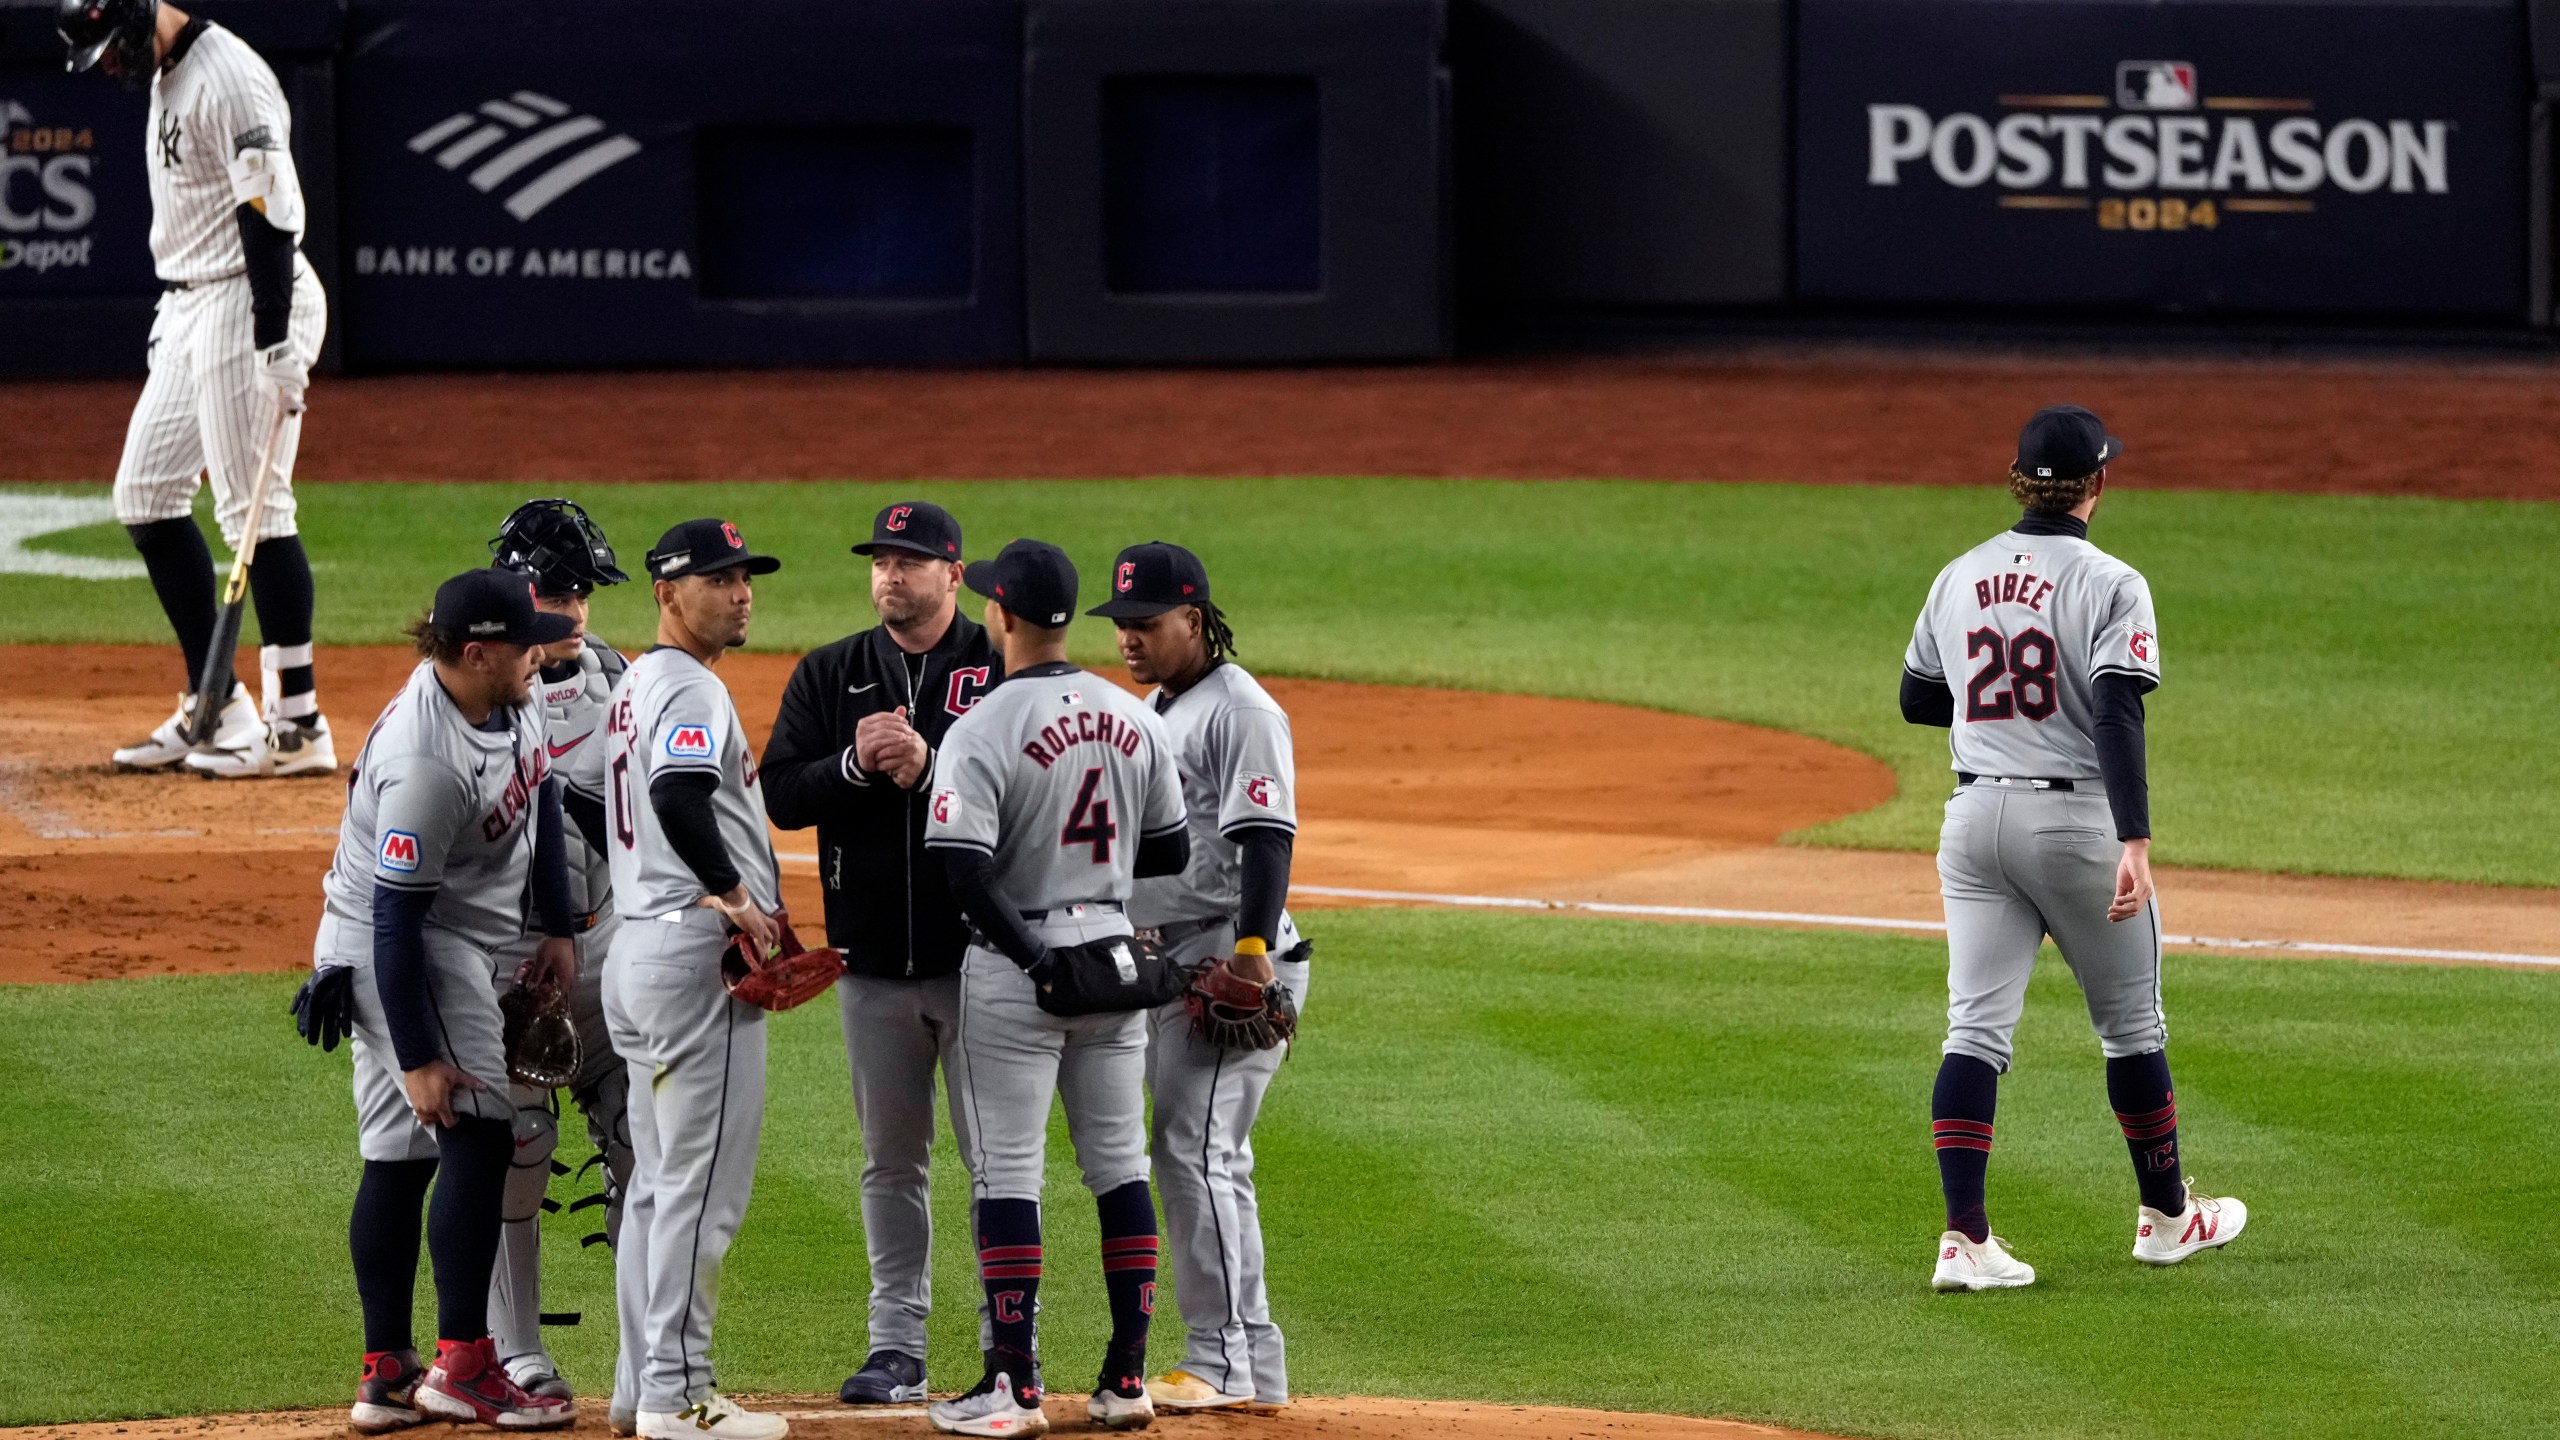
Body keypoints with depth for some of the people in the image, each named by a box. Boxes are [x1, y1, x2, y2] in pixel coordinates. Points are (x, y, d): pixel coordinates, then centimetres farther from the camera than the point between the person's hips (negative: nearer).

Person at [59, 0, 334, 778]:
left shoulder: (229, 79, -18)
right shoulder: (165, 75, 14)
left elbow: (270, 215, -24)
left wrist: (277, 347, -28)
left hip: (250, 306, -11)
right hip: (188, 308, 11)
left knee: (253, 507, -11)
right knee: (145, 496, 11)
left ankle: (299, 723, -7)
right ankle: (215, 708, 16)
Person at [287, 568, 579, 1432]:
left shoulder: (509, 699, -2)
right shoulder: (425, 764, -30)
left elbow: (541, 797, 14)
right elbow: (398, 916, -27)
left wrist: (559, 929, 10)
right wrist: (417, 1058, -25)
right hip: (396, 953, -10)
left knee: (399, 1156, 10)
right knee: (476, 1133, -15)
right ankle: (462, 1366, -16)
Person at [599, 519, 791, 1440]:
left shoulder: (633, 688, 18)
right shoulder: (690, 689, -13)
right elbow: (678, 795, -31)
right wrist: (734, 895, -22)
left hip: (638, 943, 10)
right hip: (696, 950, -10)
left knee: (658, 1181, 15)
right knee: (700, 1182, -7)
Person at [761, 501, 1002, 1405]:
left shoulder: (1006, 668, -1)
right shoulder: (829, 677, 9)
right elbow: (780, 794, 2)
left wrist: (931, 764, -22)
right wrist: (855, 764, -15)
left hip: (981, 953, -3)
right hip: (873, 959, 3)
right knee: (891, 1160, 9)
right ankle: (897, 1346, 14)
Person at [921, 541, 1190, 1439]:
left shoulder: (982, 733, -14)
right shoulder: (1134, 719, 4)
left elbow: (966, 869, -22)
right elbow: (1170, 853, 11)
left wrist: (1033, 953, -15)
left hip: (1017, 967, -5)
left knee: (1006, 1171, -1)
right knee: (1120, 1164, 11)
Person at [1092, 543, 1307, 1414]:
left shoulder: (1240, 711, -11)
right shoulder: (1156, 710, 19)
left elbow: (1266, 838, -19)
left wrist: (1252, 956, -28)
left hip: (1233, 958, -10)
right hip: (1164, 964, 10)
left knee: (1195, 1149, -15)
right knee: (1205, 1160, 10)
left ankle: (1222, 1364, -15)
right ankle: (1254, 1368, 14)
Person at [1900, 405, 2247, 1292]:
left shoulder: (1960, 578, 6)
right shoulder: (2108, 584, -11)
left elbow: (1918, 700, 15)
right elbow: (2119, 718, -21)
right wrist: (2135, 842, -26)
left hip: (1976, 819, 4)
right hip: (2077, 820, -4)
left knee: (1976, 1029, 0)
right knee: (2131, 1023, 13)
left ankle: (1963, 1237, -11)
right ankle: (2165, 1216, 26)